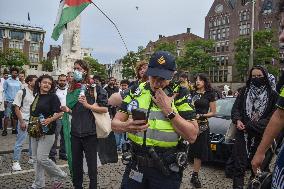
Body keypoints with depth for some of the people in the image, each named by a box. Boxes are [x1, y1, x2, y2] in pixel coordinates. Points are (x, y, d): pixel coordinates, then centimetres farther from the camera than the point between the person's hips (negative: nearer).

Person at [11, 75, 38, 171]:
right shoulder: (22, 92, -9)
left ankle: (31, 158, 30)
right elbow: (16, 108, -10)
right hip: (24, 121, -6)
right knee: (20, 142, -2)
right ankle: (15, 162, 8)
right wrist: (21, 122, -14)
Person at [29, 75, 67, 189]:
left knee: (42, 158, -9)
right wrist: (30, 128, 20)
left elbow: (59, 113, -14)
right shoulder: (37, 96, 11)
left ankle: (60, 176, 13)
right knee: (36, 159, 12)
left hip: (47, 132, -7)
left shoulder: (53, 97, -8)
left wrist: (50, 119, -31)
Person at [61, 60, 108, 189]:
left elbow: (105, 109, -10)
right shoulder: (71, 89, 9)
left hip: (90, 133, -5)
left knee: (92, 165, 4)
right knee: (75, 164, 14)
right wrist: (67, 110, -1)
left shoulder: (95, 88, -6)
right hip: (75, 132, 5)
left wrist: (87, 105, -20)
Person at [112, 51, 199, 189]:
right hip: (135, 166, 3)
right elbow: (115, 123, 1)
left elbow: (192, 136, -13)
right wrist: (125, 126, -21)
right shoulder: (136, 92, 1)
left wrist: (168, 110, -20)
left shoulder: (180, 95, -8)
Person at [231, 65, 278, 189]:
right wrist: (238, 120, -13)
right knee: (239, 163, -2)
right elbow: (236, 108, 9)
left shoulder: (272, 94, 1)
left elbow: (273, 116, -5)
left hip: (261, 136, -1)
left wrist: (250, 126, -13)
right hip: (242, 133, 1)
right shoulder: (244, 91, 9)